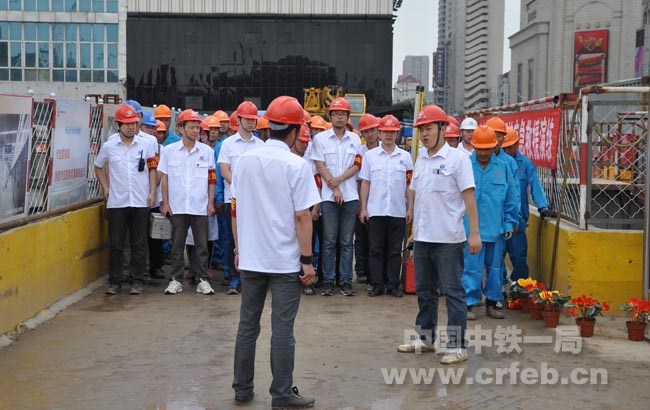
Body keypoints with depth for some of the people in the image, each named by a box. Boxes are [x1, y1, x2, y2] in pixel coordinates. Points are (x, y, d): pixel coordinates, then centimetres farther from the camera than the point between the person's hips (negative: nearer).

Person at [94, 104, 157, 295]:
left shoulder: (146, 145, 2)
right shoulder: (109, 146, 2)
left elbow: (152, 169, 9)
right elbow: (98, 167, 17)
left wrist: (152, 192, 1)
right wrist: (105, 188, 10)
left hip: (140, 202, 0)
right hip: (116, 202, 0)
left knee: (139, 244, 4)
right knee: (116, 244, 4)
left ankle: (136, 281, 13)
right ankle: (114, 281, 13)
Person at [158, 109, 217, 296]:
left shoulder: (207, 151, 4)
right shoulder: (169, 150, 3)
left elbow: (211, 179, 6)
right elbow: (164, 178, 4)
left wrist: (211, 203, 2)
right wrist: (165, 202, 0)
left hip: (200, 206, 0)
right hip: (177, 206, 0)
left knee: (202, 244, 4)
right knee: (177, 245, 6)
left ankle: (203, 280, 11)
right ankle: (175, 279, 14)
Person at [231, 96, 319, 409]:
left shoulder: (245, 160, 3)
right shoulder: (297, 166, -11)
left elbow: (235, 211, 7)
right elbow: (302, 217, -12)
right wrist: (307, 260, -6)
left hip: (250, 258, 4)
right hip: (285, 261, -4)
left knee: (247, 324, 13)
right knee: (282, 329, 3)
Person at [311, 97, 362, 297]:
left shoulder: (355, 139, 9)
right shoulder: (321, 138, 3)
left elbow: (357, 165, 4)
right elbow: (320, 166, -1)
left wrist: (338, 179, -10)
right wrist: (334, 188, -8)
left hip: (350, 196, 2)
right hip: (329, 196, -2)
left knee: (347, 241, 5)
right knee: (329, 241, 1)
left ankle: (346, 281, 9)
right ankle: (328, 281, 7)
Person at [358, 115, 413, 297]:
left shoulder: (405, 157, 6)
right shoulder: (369, 155, 5)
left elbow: (410, 185, 7)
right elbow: (365, 183, 5)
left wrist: (410, 208, 1)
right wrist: (363, 208, 0)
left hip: (398, 211, 1)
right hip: (375, 211, 0)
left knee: (395, 250, 6)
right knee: (376, 249, 4)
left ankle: (393, 285, 13)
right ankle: (376, 284, 11)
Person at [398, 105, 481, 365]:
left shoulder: (457, 158, -7)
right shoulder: (421, 160, 12)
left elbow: (469, 196, -10)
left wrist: (474, 232, -15)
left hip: (448, 239, -7)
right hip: (422, 238, 7)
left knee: (453, 292, -1)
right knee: (424, 291, 15)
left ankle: (458, 346, 6)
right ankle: (425, 338, 28)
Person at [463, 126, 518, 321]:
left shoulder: (503, 167, 4)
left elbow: (510, 199, 9)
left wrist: (509, 223, 6)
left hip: (496, 228, 3)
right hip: (471, 227, -3)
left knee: (495, 267, 12)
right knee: (471, 268, -1)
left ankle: (492, 302, 24)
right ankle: (469, 303, 9)